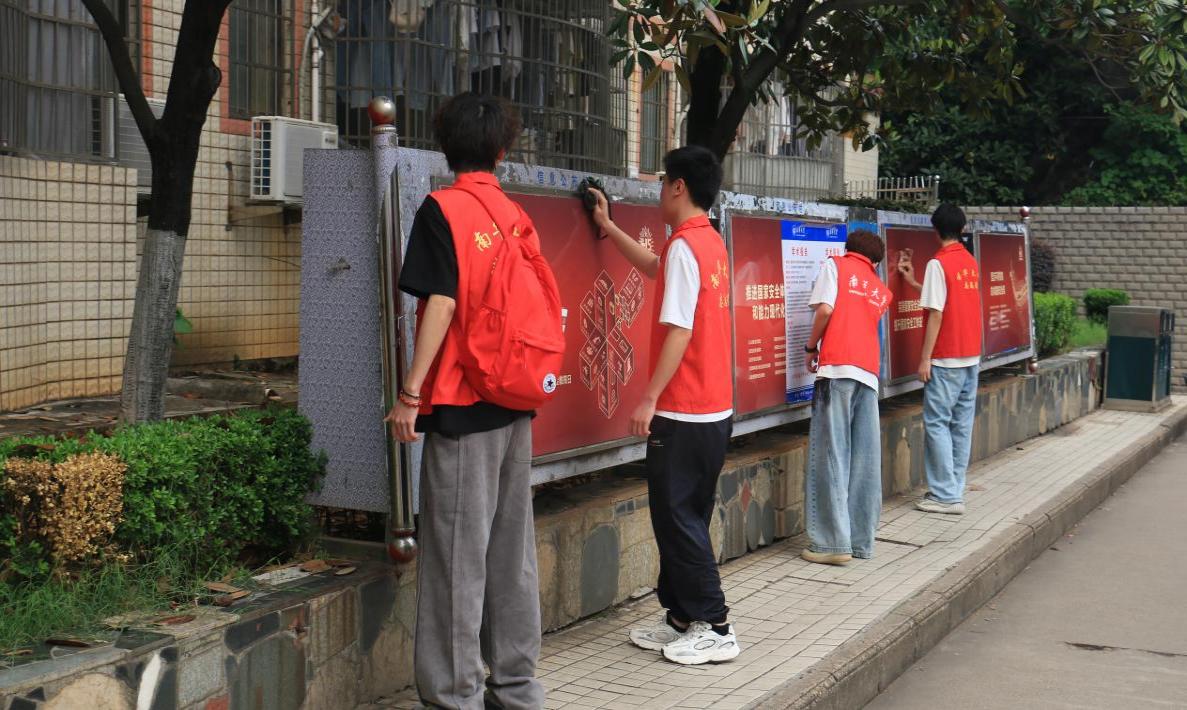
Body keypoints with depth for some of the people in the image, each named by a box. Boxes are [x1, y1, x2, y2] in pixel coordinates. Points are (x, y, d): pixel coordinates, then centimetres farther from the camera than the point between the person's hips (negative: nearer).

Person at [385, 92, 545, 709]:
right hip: (516, 404, 6)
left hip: (461, 404, -6)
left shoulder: (443, 209, -8)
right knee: (512, 548, 12)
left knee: (457, 554, -2)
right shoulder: (516, 216, 9)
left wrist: (409, 394, -13)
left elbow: (441, 304, -15)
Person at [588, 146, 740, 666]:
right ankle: (682, 619, 21)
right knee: (680, 518, 15)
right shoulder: (711, 243, 13)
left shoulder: (684, 246, -16)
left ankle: (714, 628, 1)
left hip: (683, 414, -9)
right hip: (714, 410, 10)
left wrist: (649, 399, -19)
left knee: (677, 519, -2)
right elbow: (655, 268, 32)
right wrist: (607, 227, 36)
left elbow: (679, 330, -22)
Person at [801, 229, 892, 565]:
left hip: (837, 367, -5)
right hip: (869, 372, 5)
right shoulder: (881, 289, 25)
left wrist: (811, 347, 7)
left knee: (832, 453, -5)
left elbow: (825, 309, -4)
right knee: (865, 458, 7)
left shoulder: (835, 265, 10)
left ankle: (834, 541, -7)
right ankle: (861, 540, 9)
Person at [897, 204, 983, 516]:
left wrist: (925, 358, -12)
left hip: (946, 359, -8)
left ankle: (946, 496, -5)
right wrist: (914, 283, 26)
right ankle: (954, 490, 13)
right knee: (962, 423, 9)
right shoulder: (970, 262, 10)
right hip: (972, 355, 8)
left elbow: (936, 313, -16)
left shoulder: (938, 263, -13)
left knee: (936, 423, -3)